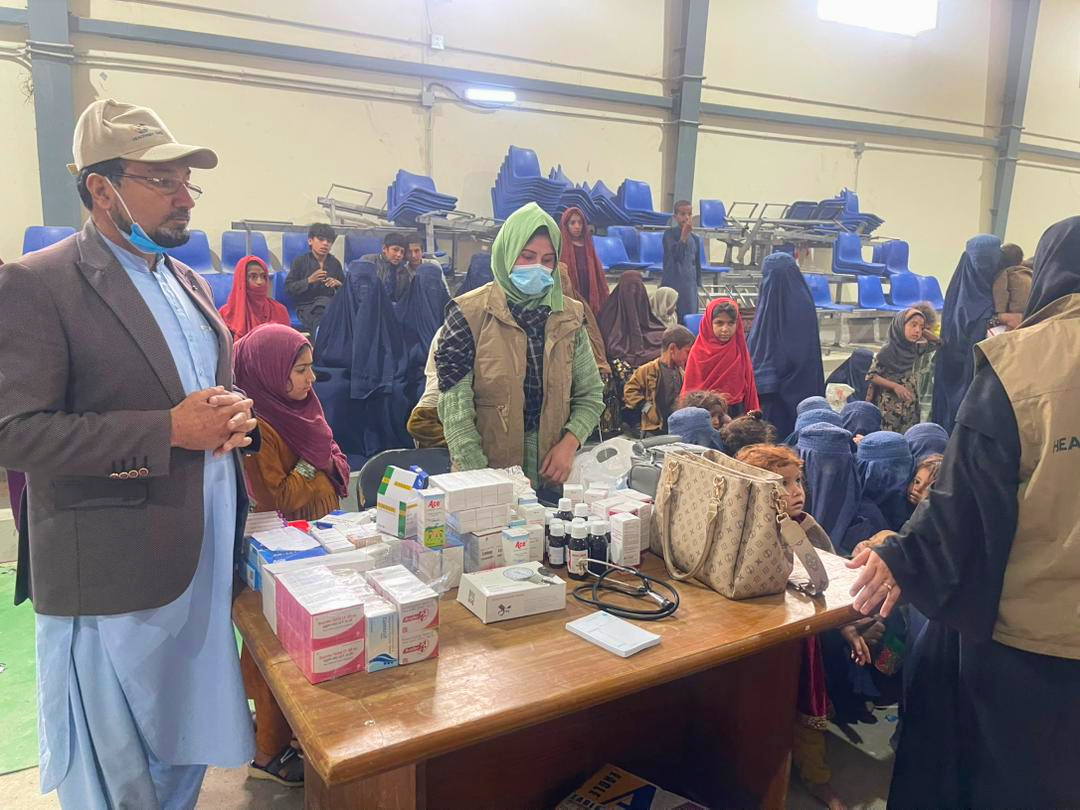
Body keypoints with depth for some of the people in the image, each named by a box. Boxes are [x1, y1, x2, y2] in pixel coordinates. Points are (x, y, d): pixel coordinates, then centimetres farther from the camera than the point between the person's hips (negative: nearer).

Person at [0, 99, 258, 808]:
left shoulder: (189, 281, 11)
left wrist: (234, 415, -3)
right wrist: (167, 431, -23)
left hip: (208, 556, 7)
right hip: (112, 572, -6)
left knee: (188, 743, 22)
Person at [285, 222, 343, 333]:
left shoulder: (335, 263, 15)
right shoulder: (300, 261, 5)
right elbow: (288, 288, -1)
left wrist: (338, 284, -3)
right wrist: (309, 280, -13)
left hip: (331, 303, 3)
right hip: (306, 306, -3)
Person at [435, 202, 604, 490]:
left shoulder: (570, 316, 4)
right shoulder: (469, 314, -8)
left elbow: (590, 395, 8)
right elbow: (455, 408, -12)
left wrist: (569, 443, -9)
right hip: (485, 467, -3)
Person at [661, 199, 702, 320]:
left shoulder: (695, 238, 9)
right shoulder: (670, 233, -5)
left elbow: (697, 264, 16)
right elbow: (677, 255, -20)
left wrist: (698, 285, 14)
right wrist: (684, 234, -25)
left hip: (689, 287, 4)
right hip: (671, 286, -4)